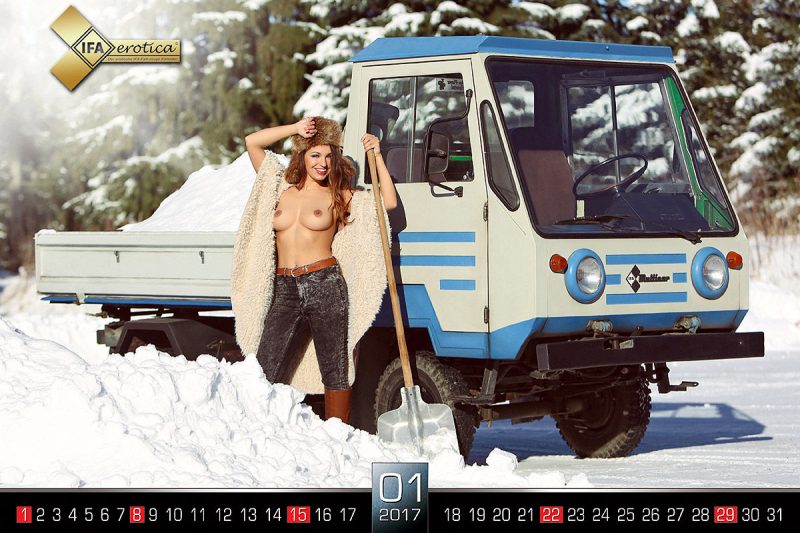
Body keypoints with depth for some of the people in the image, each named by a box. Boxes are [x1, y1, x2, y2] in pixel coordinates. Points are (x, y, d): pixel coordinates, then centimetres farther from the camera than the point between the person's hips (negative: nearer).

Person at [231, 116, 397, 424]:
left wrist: (376, 155, 4)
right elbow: (252, 142, 11)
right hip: (285, 291, 2)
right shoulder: (281, 188, 15)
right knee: (264, 374, -7)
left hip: (325, 286, -2)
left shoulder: (339, 197, 9)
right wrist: (295, 129, 6)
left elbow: (389, 202, 4)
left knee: (335, 372, -1)